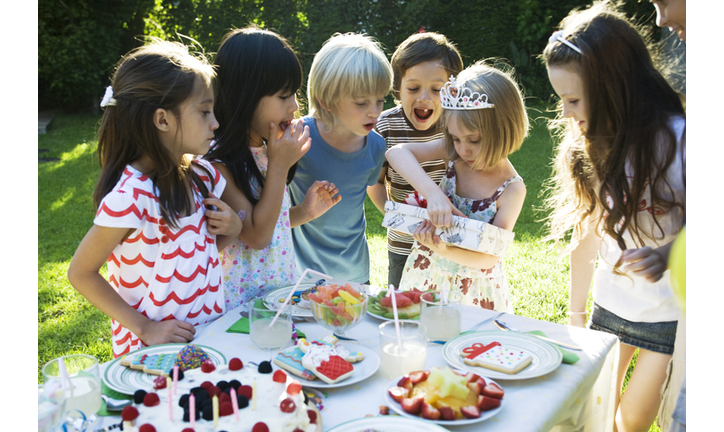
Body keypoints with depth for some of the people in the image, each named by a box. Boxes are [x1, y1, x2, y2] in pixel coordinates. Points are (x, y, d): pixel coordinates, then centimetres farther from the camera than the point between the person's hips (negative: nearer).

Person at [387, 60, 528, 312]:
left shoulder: (511, 190, -19)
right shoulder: (453, 154, -11)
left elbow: (490, 256, -21)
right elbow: (397, 153, -24)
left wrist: (444, 250, -39)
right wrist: (433, 194, -37)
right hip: (426, 276, 3)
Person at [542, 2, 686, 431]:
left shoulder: (676, 139, -20)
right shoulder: (590, 145, -2)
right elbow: (586, 234, 5)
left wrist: (667, 254, -35)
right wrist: (576, 315, 10)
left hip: (671, 315, -4)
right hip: (611, 306, 5)